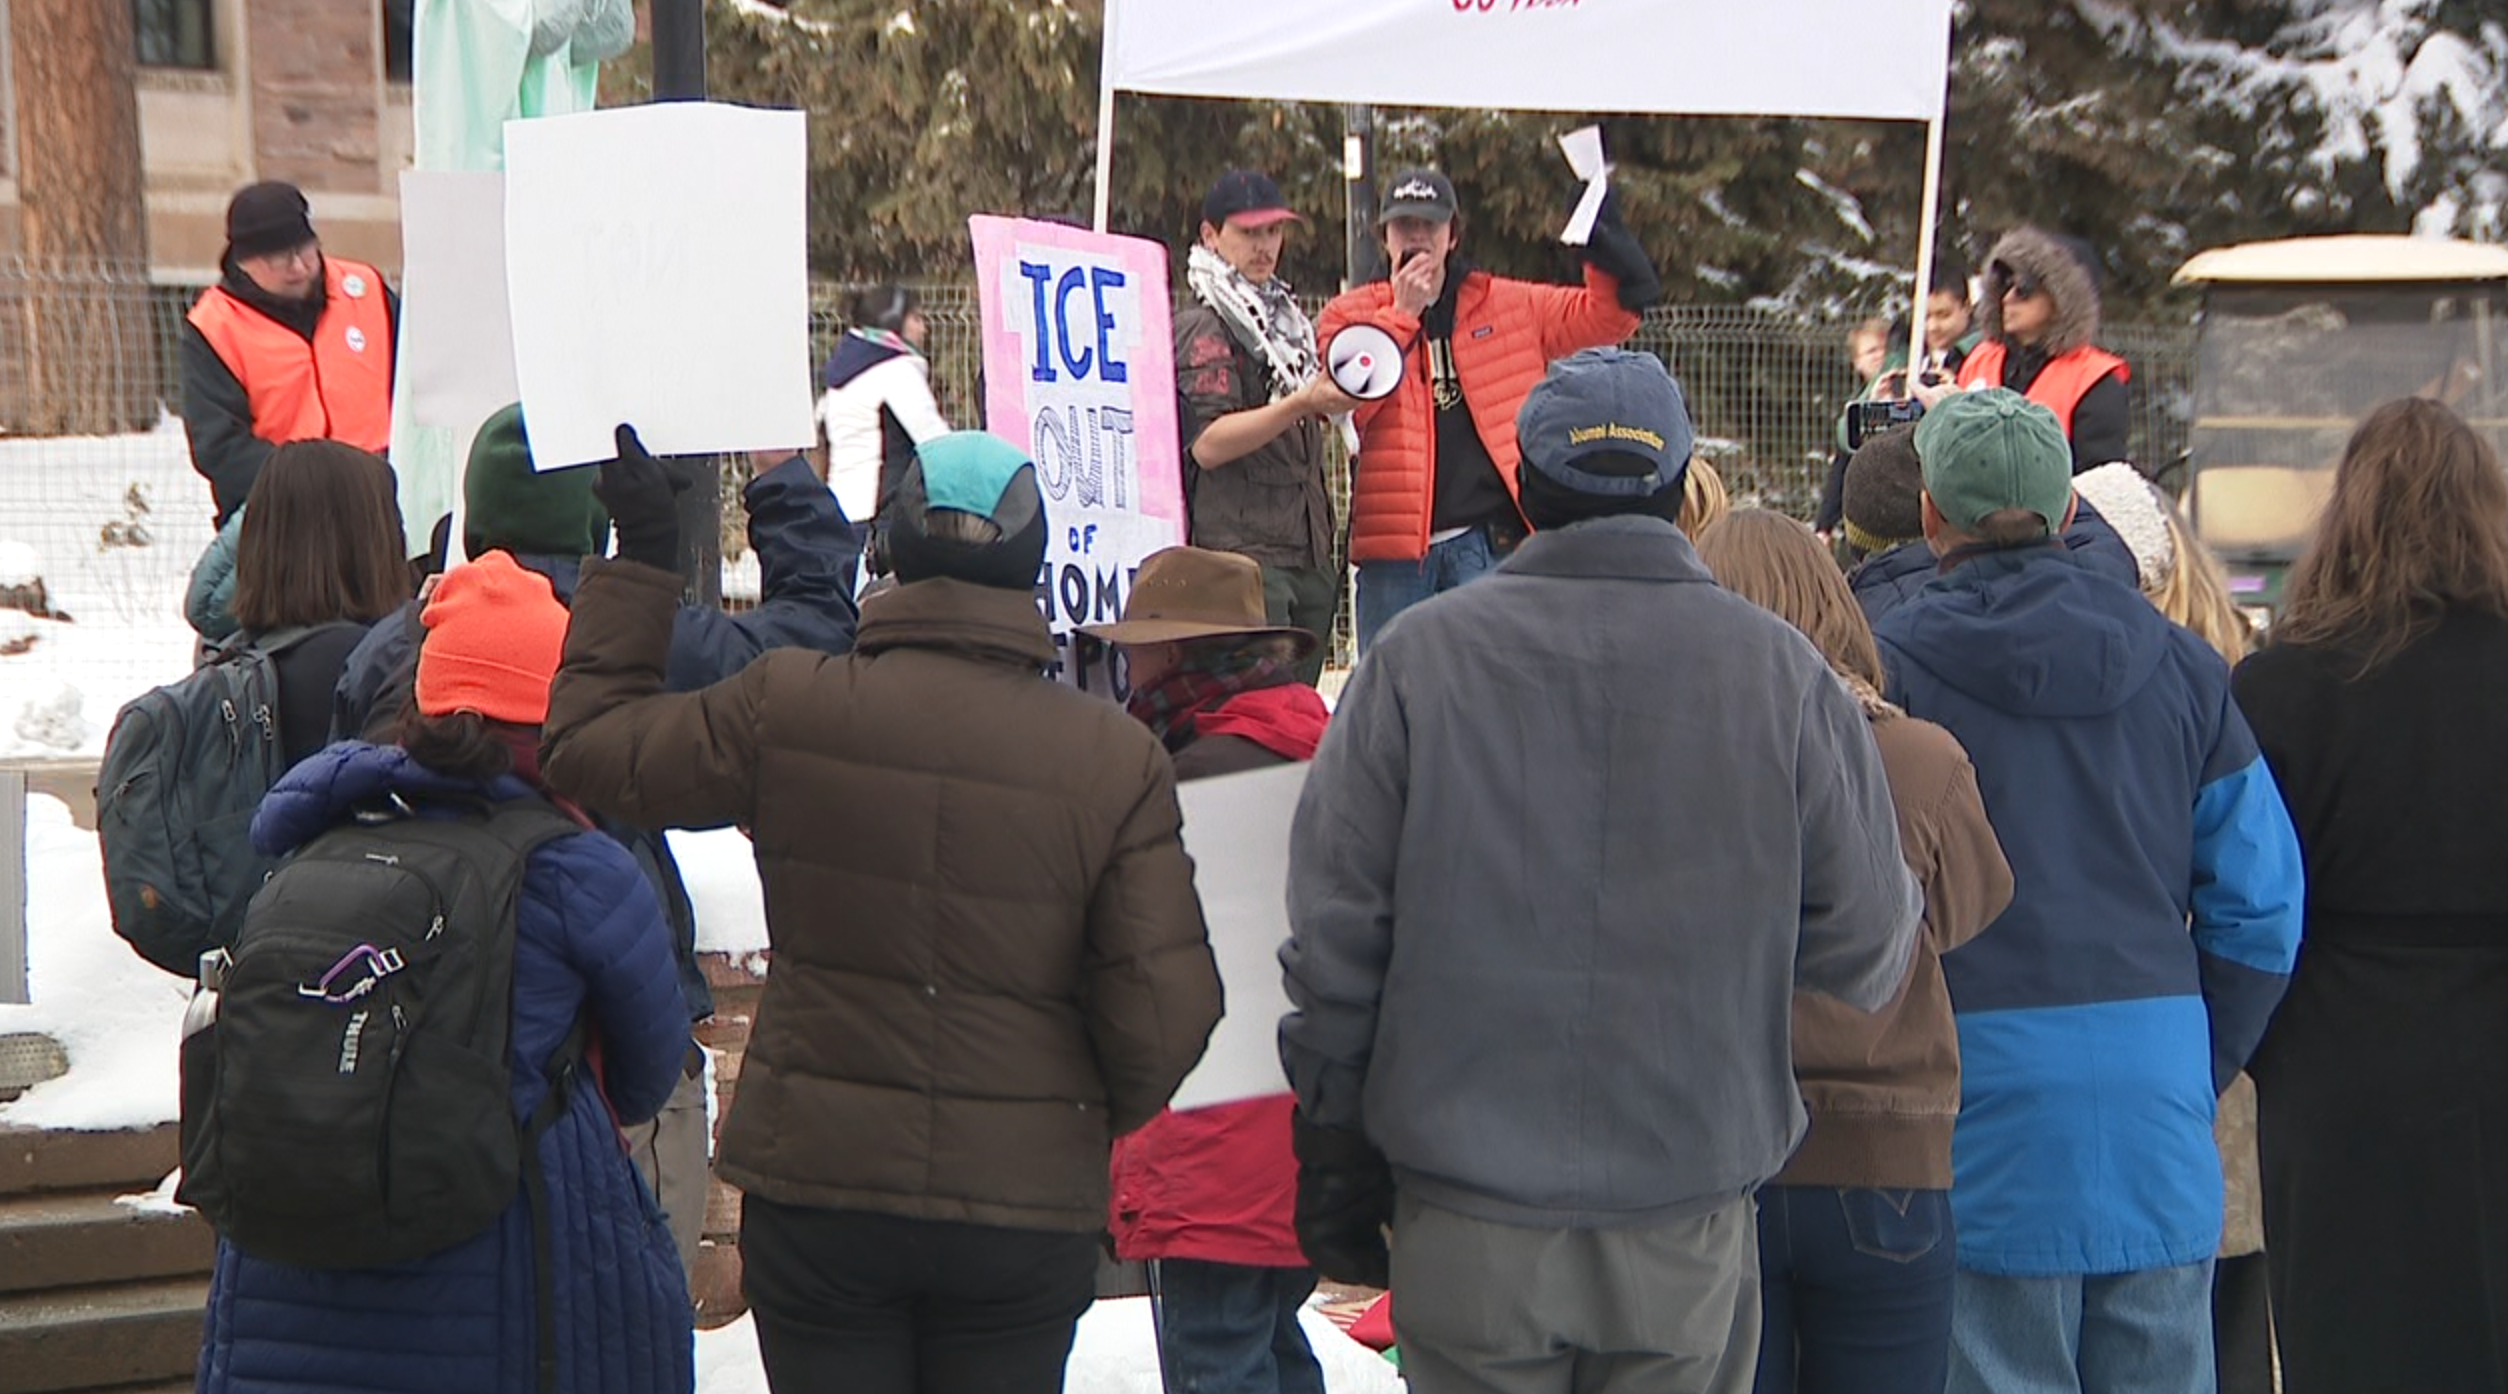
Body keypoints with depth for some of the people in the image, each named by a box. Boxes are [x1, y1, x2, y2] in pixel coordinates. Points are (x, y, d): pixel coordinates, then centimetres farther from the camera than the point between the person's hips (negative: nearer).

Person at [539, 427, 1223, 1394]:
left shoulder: (785, 709, -10)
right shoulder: (1117, 758, -10)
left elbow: (592, 745, 6)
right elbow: (1164, 1012, -10)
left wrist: (640, 556, 15)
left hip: (818, 1181, 1)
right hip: (1025, 1203, 0)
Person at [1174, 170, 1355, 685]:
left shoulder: (1285, 318, 23)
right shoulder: (1202, 327, -4)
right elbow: (1207, 444, -18)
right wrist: (1302, 404, -25)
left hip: (1309, 551, 8)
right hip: (1240, 551, -8)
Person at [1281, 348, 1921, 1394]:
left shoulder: (1418, 657, -3)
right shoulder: (1779, 670, -2)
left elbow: (1333, 929, -2)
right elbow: (1864, 949, 1)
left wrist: (1335, 1166, 7)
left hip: (1465, 1229, 0)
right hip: (1690, 1228, 1)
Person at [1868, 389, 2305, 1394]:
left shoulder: (1890, 664, -6)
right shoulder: (2175, 662, 7)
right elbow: (2261, 903, 6)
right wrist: (2202, 1069, 14)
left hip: (1988, 1071, -4)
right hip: (2157, 1068, 4)